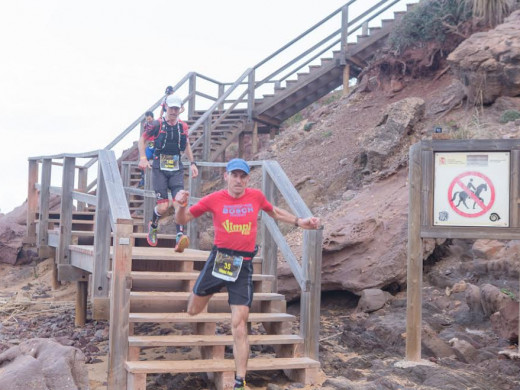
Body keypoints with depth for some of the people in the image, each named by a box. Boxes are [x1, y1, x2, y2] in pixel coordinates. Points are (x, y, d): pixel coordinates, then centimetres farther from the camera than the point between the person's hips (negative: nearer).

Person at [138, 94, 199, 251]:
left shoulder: (183, 126, 7)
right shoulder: (156, 125, -4)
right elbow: (142, 139, 7)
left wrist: (192, 163, 13)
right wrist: (143, 158, -7)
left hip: (176, 170, 3)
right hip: (159, 169, -3)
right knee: (163, 206, -8)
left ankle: (180, 238, -22)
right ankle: (153, 226, 25)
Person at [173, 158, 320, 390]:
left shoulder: (256, 196, 0)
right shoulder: (214, 200, -5)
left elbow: (275, 213, 21)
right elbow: (182, 220, 1)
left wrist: (299, 222, 12)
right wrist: (181, 205, -20)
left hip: (243, 266, -1)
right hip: (218, 259, 1)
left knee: (239, 325, -6)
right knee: (193, 310, 16)